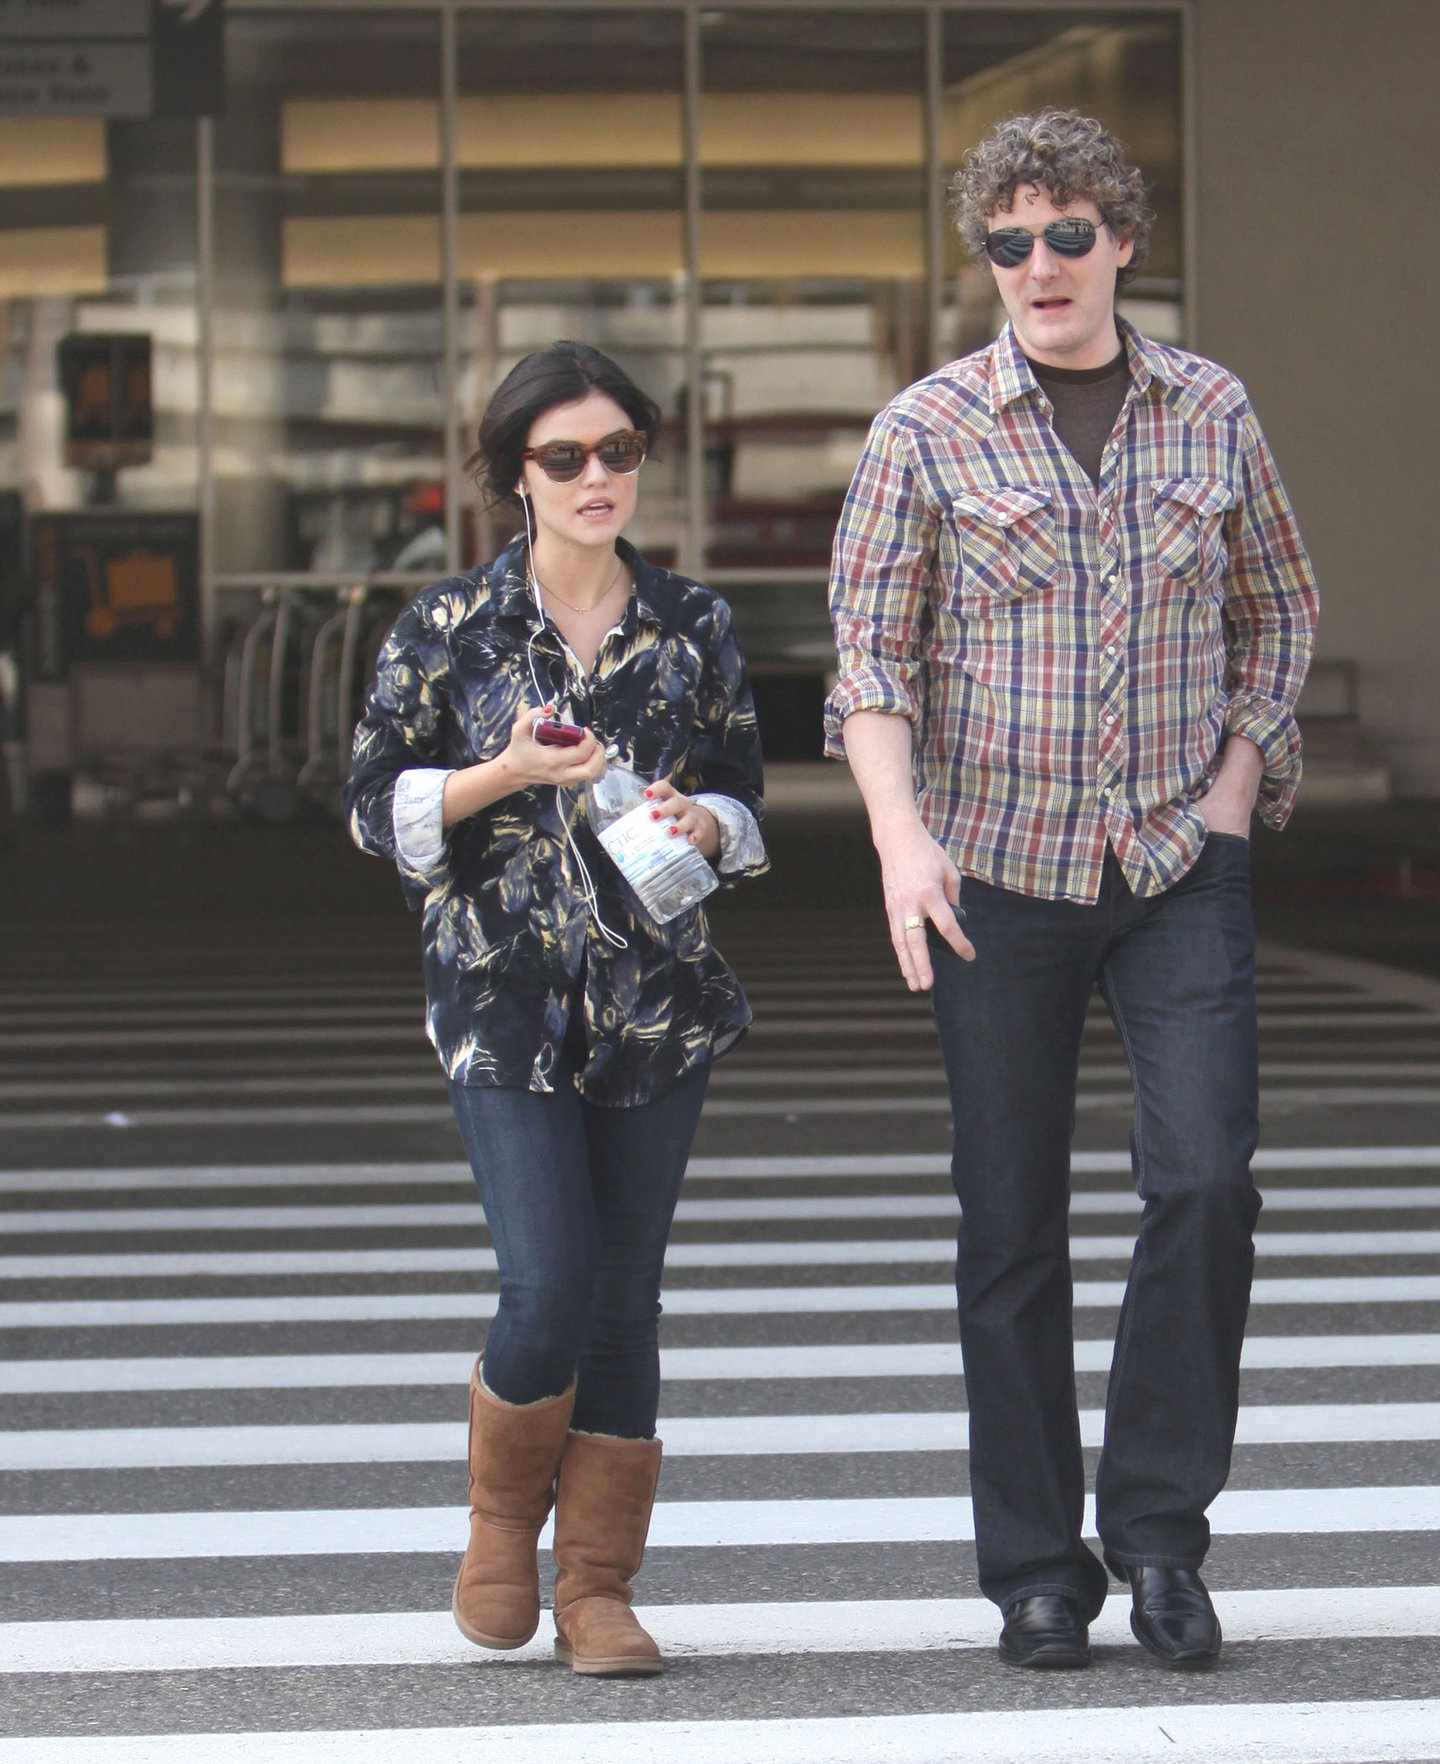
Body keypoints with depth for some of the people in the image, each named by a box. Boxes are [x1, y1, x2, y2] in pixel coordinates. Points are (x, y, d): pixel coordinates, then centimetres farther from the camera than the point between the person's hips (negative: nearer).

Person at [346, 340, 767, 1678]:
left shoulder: (694, 628, 6)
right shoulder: (450, 627, -1)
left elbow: (744, 805, 13)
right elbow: (375, 809, 1)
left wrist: (701, 823, -10)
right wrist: (507, 775, -14)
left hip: (659, 1001, 3)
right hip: (502, 1001, -2)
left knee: (625, 1298, 3)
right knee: (550, 1291, -11)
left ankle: (597, 1584, 12)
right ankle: (501, 1527, 16)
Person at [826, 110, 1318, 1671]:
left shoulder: (1211, 412, 6)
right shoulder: (927, 432, -1)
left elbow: (1278, 609, 17)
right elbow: (869, 650, -4)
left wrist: (1238, 774, 5)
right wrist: (900, 834, -17)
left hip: (1183, 869, 1)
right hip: (997, 872, -1)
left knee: (1206, 1179, -13)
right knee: (1011, 1227, 3)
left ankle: (1158, 1526, 2)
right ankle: (1036, 1569, 13)